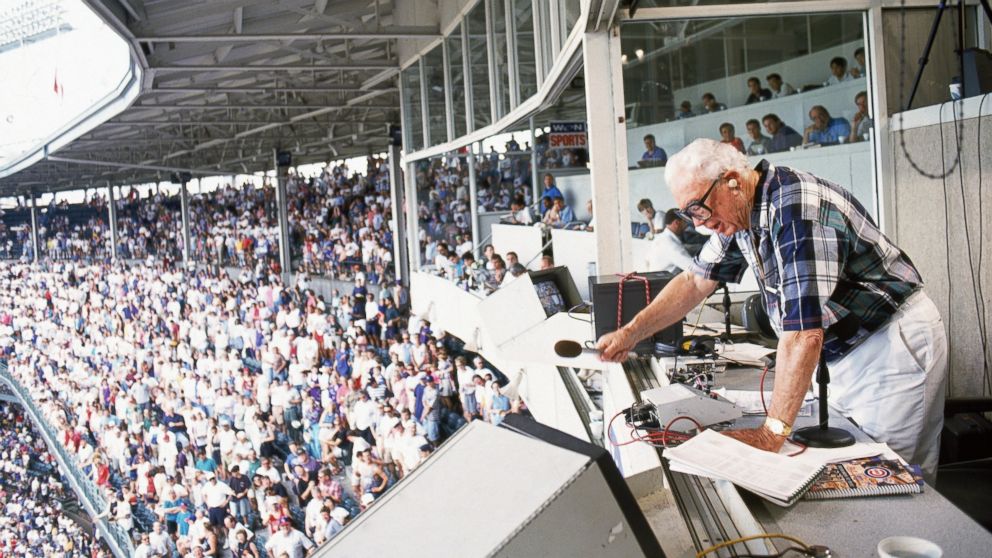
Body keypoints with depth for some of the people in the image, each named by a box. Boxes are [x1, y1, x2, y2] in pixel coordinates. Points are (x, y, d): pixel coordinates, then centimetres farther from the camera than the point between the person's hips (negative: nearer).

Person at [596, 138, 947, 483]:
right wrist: (630, 333, 0)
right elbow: (695, 281, 11)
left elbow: (803, 330, -32)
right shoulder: (741, 211, 1)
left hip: (893, 341, -8)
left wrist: (771, 433, -32)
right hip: (849, 350, 8)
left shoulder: (798, 211, -28)